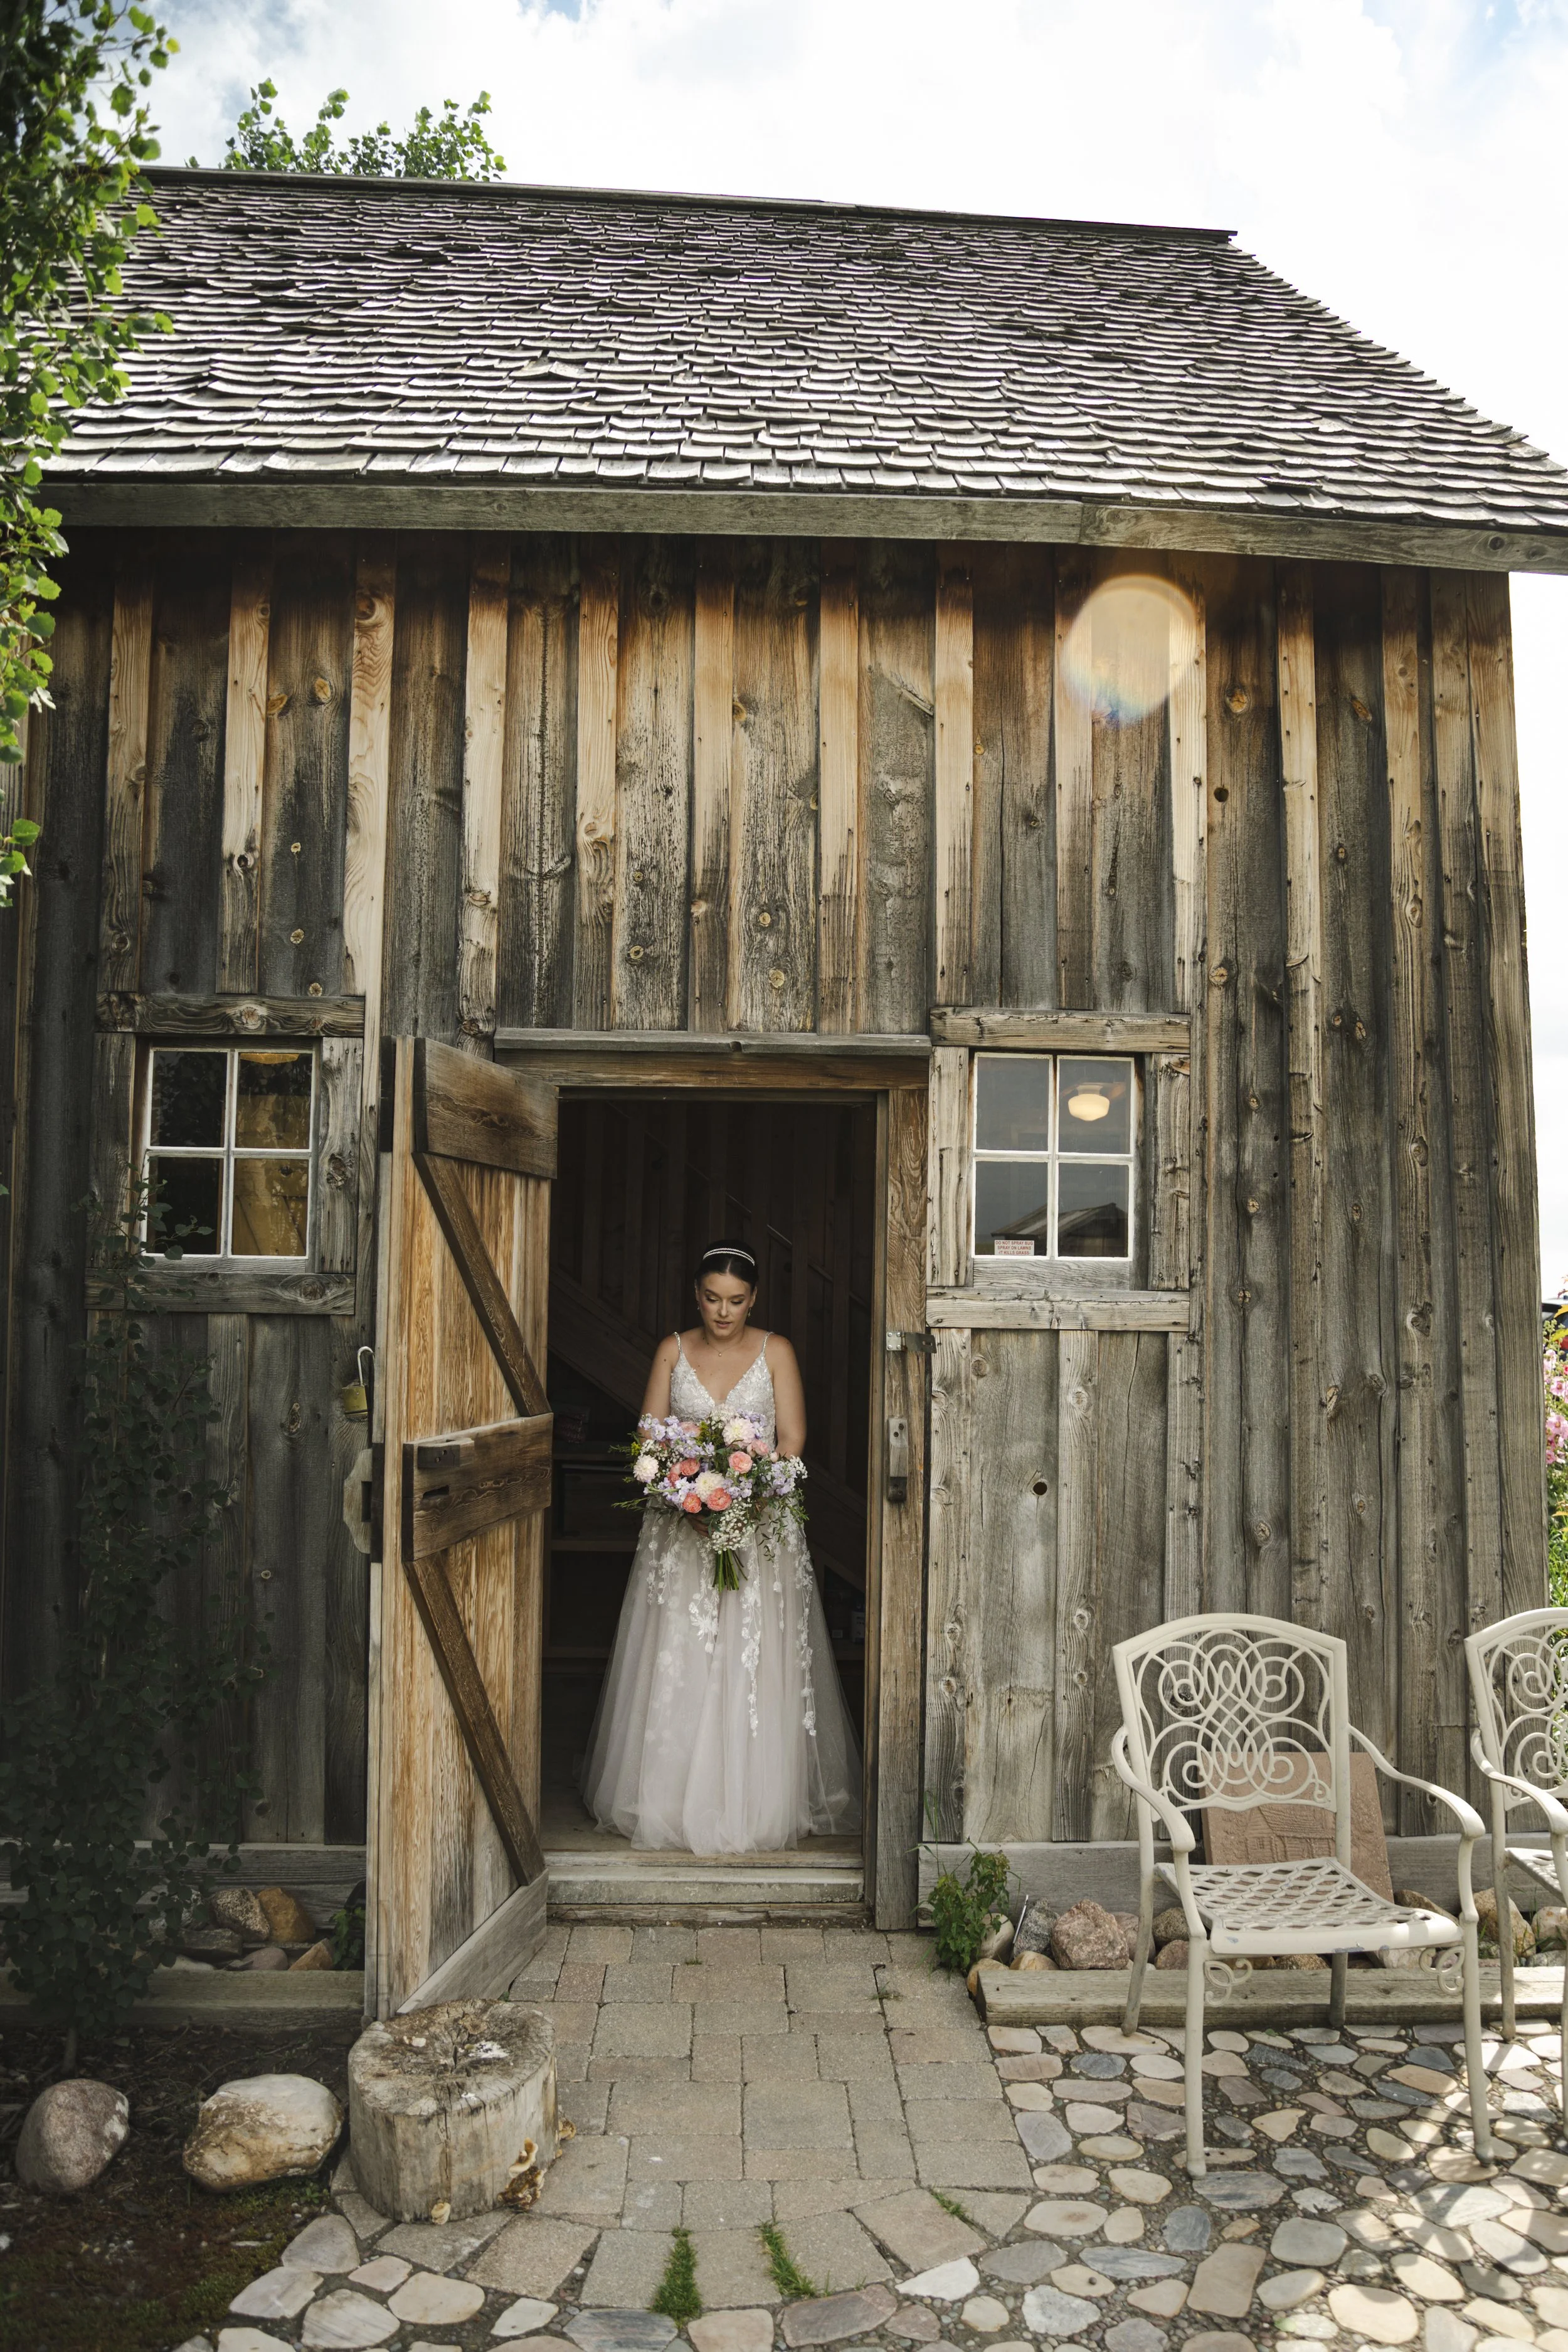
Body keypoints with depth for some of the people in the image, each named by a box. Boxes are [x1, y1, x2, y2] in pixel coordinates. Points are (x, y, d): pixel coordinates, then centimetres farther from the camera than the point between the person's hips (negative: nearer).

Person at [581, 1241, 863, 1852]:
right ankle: (673, 1804, 14)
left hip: (760, 1522, -1)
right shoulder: (673, 1350, 6)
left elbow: (792, 1440, -3)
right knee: (677, 1666, 2)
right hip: (681, 1526, 2)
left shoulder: (775, 1352, 1)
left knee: (756, 1666, -1)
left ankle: (754, 1810, 10)